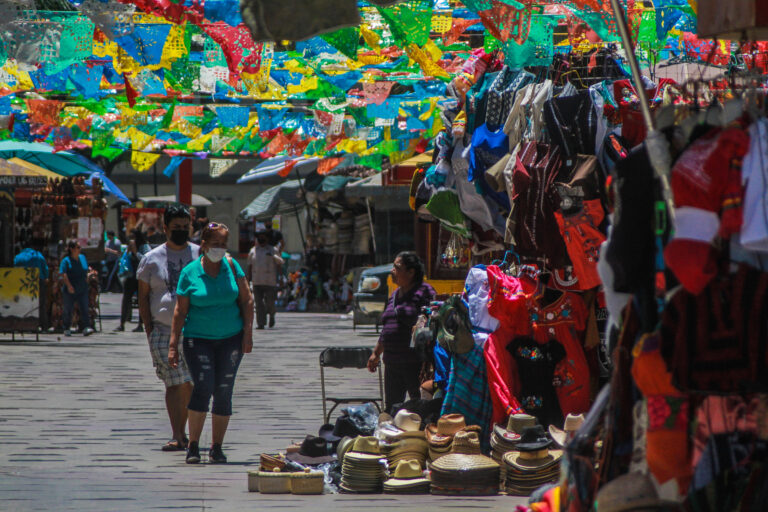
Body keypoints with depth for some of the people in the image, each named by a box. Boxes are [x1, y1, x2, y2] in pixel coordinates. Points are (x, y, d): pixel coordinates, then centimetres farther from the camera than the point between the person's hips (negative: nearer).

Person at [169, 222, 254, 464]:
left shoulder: (231, 266, 4)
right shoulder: (190, 272, -2)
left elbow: (247, 300, 8)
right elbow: (180, 312, 0)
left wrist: (248, 333, -1)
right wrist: (173, 346, -3)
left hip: (231, 338, 2)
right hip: (198, 338, -2)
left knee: (223, 392, 2)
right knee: (203, 386, -18)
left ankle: (217, 448, 12)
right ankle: (193, 445, -10)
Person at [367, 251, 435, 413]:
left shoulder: (424, 292, -8)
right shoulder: (395, 295, 18)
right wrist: (376, 354, 30)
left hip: (415, 363, -8)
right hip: (392, 363, 8)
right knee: (391, 407, 10)